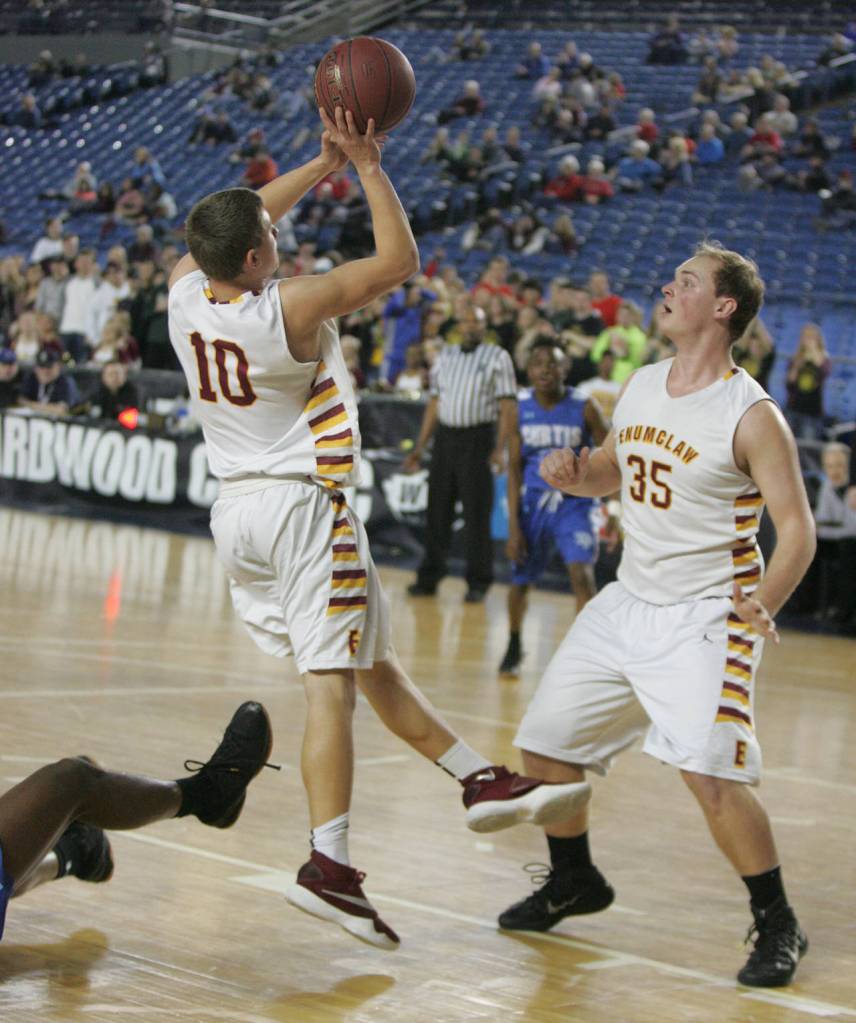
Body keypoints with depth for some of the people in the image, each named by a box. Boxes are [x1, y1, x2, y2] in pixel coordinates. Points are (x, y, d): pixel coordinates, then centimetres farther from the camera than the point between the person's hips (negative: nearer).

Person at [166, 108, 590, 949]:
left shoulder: (185, 289, -1)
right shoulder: (292, 307, -19)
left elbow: (242, 222, 19)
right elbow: (400, 261, -11)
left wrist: (324, 163, 18)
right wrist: (367, 165, -5)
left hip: (234, 507, 9)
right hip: (302, 507, -8)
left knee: (372, 665, 14)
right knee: (333, 682, -8)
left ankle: (480, 781, 23)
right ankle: (327, 867, -14)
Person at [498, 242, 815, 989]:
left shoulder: (752, 415, -16)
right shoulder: (641, 386, 5)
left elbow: (798, 530, -16)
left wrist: (763, 604, -33)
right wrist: (573, 472, -2)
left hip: (705, 617, -8)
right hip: (629, 602, 8)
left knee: (709, 772, -21)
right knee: (546, 743, 11)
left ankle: (778, 926, -3)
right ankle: (575, 882, 34)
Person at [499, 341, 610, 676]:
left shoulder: (584, 409, -11)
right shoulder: (520, 408, -6)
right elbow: (514, 469, -3)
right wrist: (513, 526, -7)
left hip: (575, 504, -3)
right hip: (534, 502, 3)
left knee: (582, 576, -20)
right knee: (520, 580, 13)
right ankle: (514, 646, 39)